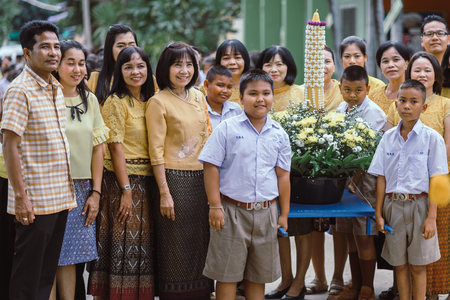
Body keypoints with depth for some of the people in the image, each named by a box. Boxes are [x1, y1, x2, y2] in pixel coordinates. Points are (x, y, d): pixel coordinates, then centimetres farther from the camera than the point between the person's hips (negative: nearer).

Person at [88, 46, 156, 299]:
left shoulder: (150, 101, 13)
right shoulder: (116, 102, -7)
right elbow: (116, 147, -12)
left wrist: (157, 186, 8)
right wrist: (126, 190, -16)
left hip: (147, 181, 6)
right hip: (122, 180, -6)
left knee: (143, 244, 9)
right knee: (124, 243, -4)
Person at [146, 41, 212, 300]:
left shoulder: (198, 97, 11)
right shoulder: (158, 102, -6)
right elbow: (156, 151, -8)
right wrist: (164, 192, -13)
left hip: (203, 178, 5)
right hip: (175, 179, -5)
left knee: (202, 242, 9)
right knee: (176, 246, 0)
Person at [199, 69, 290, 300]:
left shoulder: (279, 134, 6)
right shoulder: (227, 129, -5)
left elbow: (283, 176, 9)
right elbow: (211, 167, -5)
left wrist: (284, 214, 9)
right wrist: (215, 206, -10)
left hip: (265, 212, 3)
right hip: (232, 210, -3)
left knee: (259, 275, 12)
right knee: (227, 274, 2)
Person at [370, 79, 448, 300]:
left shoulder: (432, 138, -5)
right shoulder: (388, 138, 5)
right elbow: (381, 178, 7)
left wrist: (431, 217, -12)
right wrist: (378, 213, 4)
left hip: (418, 205, -3)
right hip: (393, 205, 3)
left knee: (417, 265, 4)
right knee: (400, 264, 10)